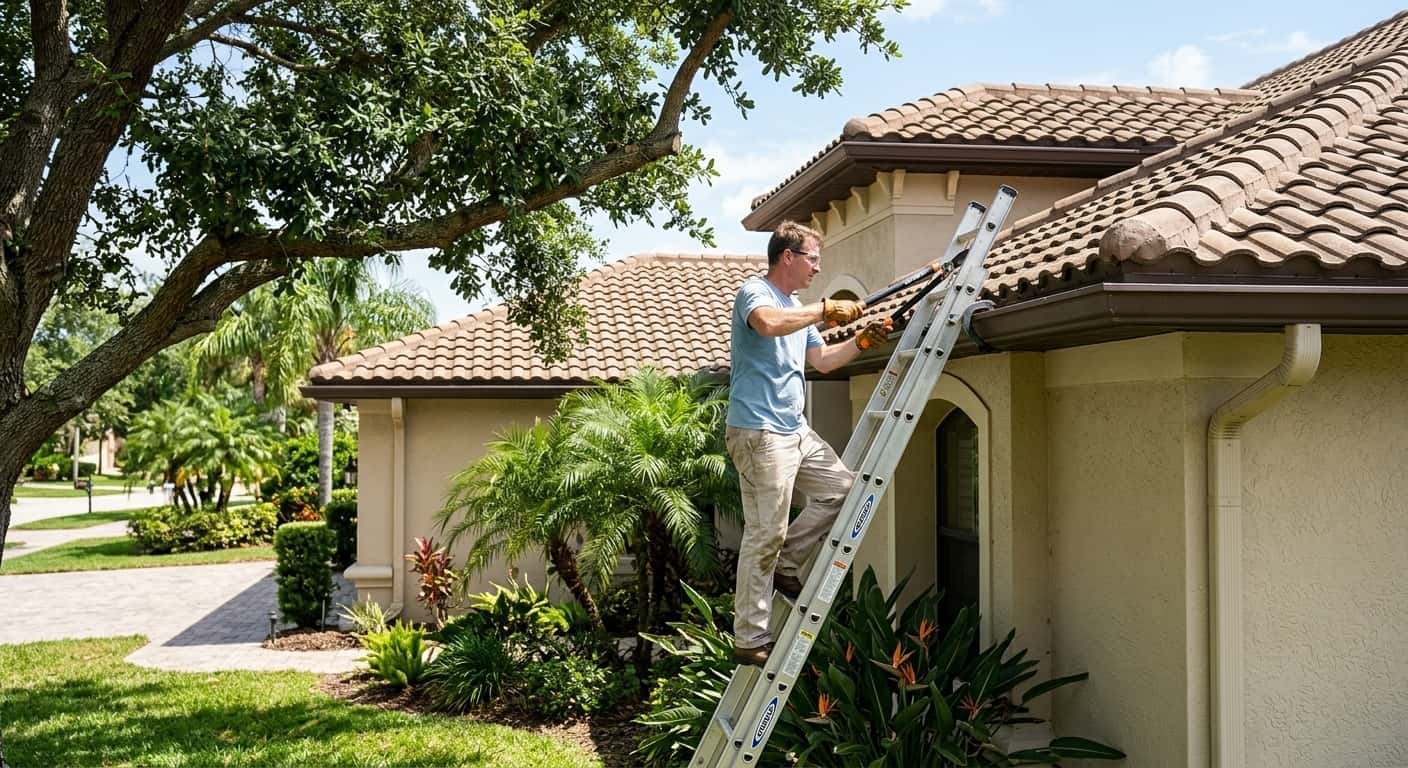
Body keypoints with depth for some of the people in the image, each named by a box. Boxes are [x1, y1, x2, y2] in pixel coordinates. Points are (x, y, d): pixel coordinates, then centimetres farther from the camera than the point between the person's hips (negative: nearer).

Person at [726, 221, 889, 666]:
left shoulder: (799, 308, 22)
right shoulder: (755, 292, -8)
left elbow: (821, 360, 29)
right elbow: (769, 324, -32)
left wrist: (861, 341, 16)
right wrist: (826, 309, -23)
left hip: (795, 431, 10)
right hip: (759, 432, -10)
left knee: (842, 488, 11)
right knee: (765, 535, -8)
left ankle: (785, 564, 18)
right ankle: (749, 640, -2)